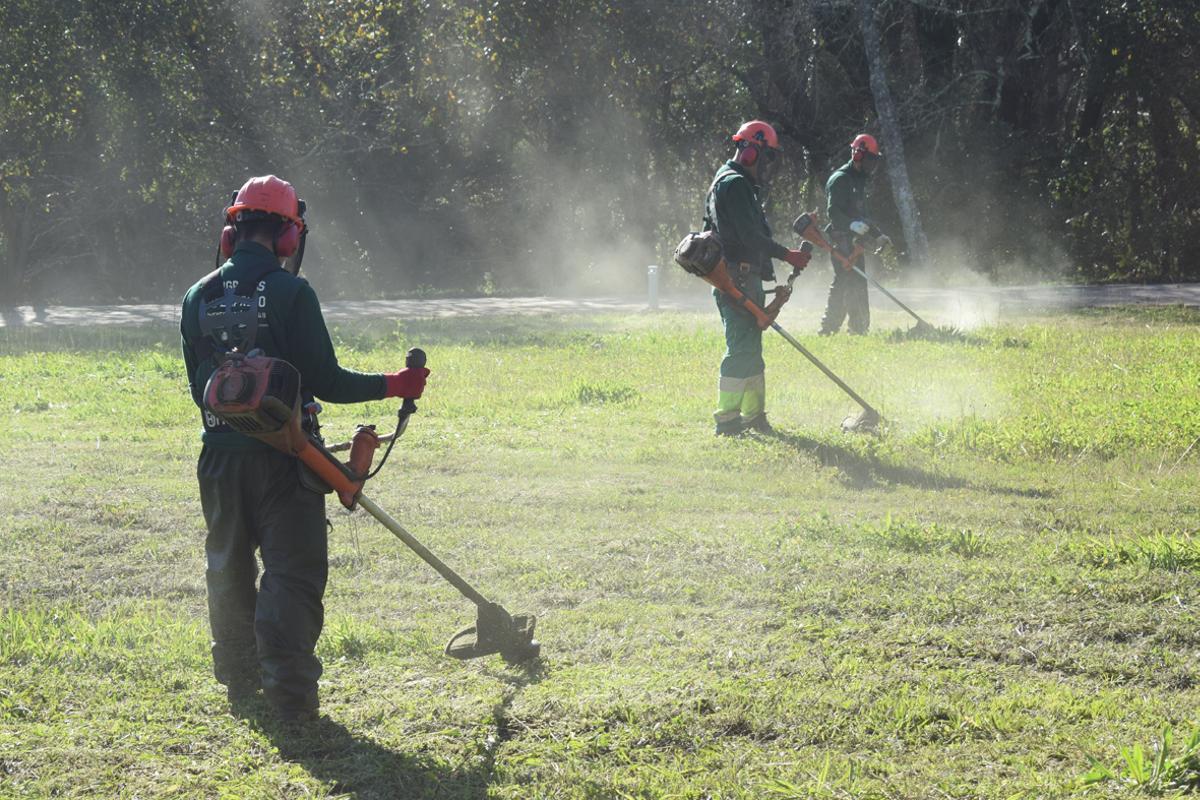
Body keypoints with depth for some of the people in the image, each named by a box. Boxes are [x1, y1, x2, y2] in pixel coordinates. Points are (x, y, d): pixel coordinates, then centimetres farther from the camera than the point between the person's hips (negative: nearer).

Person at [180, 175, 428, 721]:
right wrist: (393, 386, -1)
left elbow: (197, 386, 11)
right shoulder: (291, 293, -12)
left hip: (220, 456, 5)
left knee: (229, 568, 19)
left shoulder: (198, 298, 4)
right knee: (292, 573, -2)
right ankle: (290, 692, -10)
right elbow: (325, 381, -13)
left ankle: (239, 678, 31)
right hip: (281, 457, -5)